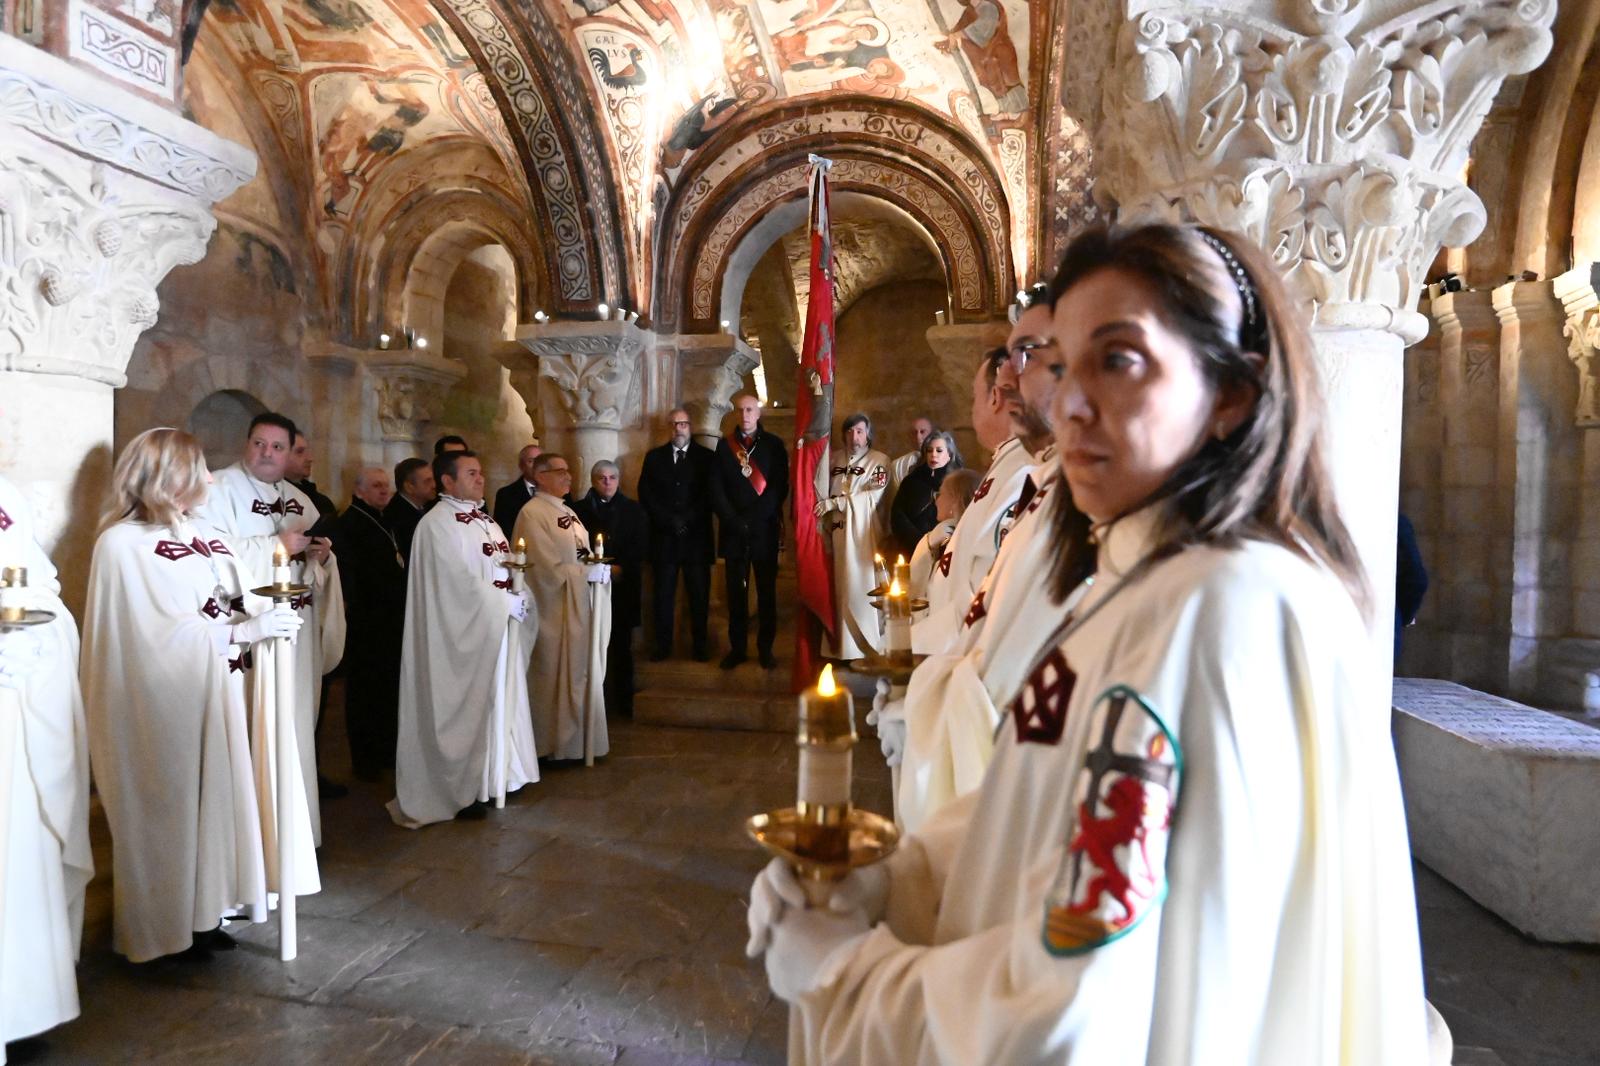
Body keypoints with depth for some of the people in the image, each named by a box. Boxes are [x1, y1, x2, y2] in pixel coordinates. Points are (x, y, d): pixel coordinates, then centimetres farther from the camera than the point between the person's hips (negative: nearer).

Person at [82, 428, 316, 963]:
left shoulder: (205, 534, 10)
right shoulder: (123, 544, -11)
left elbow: (244, 599, 11)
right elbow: (163, 633, -17)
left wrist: (272, 614, -10)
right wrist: (246, 630, -21)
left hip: (230, 691, 6)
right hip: (173, 704, -6)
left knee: (225, 796, 10)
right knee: (179, 805, 5)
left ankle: (210, 907, 23)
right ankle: (179, 923, 20)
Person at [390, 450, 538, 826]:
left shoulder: (485, 520, 13)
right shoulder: (437, 524, -15)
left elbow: (508, 569, 11)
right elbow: (462, 584, -21)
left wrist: (521, 600, -8)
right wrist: (508, 605, -14)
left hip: (500, 629, 8)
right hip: (466, 633, -8)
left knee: (498, 703, 14)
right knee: (467, 708, 2)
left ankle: (493, 777, 26)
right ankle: (461, 791, 15)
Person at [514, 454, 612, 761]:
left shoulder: (566, 511, 13)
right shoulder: (533, 513, -15)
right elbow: (549, 569, -20)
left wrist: (599, 567, -2)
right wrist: (590, 572, -17)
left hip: (581, 608, 9)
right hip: (556, 611, -9)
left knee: (581, 675, 15)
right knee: (558, 678, 3)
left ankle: (577, 737, 26)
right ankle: (555, 742, 16)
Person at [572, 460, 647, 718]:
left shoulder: (633, 510, 9)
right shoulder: (579, 510, 7)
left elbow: (640, 547, 3)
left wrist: (620, 568, -11)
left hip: (623, 587, 1)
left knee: (622, 645, 3)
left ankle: (624, 702, 11)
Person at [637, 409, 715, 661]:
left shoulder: (706, 456, 6)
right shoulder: (654, 457, 11)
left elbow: (709, 494, -2)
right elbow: (645, 494, 3)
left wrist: (686, 520, -12)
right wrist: (670, 521, -9)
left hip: (696, 536, -1)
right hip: (664, 536, 1)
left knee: (699, 595, 3)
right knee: (662, 593, 3)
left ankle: (699, 645, 12)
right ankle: (663, 645, 12)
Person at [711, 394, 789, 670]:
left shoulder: (774, 445, 5)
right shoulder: (724, 445, 9)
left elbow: (780, 487, -3)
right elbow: (716, 489, 4)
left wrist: (754, 519, -11)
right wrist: (734, 521, -9)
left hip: (765, 529, -1)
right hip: (733, 530, 1)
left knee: (766, 591, 4)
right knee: (736, 592, 5)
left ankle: (765, 647, 12)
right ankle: (737, 647, 13)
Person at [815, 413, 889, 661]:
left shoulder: (879, 461, 0)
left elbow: (874, 495, -12)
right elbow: (824, 495, 19)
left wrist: (833, 503, -13)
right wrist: (824, 528, 7)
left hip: (862, 534, -4)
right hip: (836, 533, 4)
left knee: (861, 586, -5)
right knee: (839, 588, 4)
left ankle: (867, 645, 5)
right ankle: (840, 646, 11)